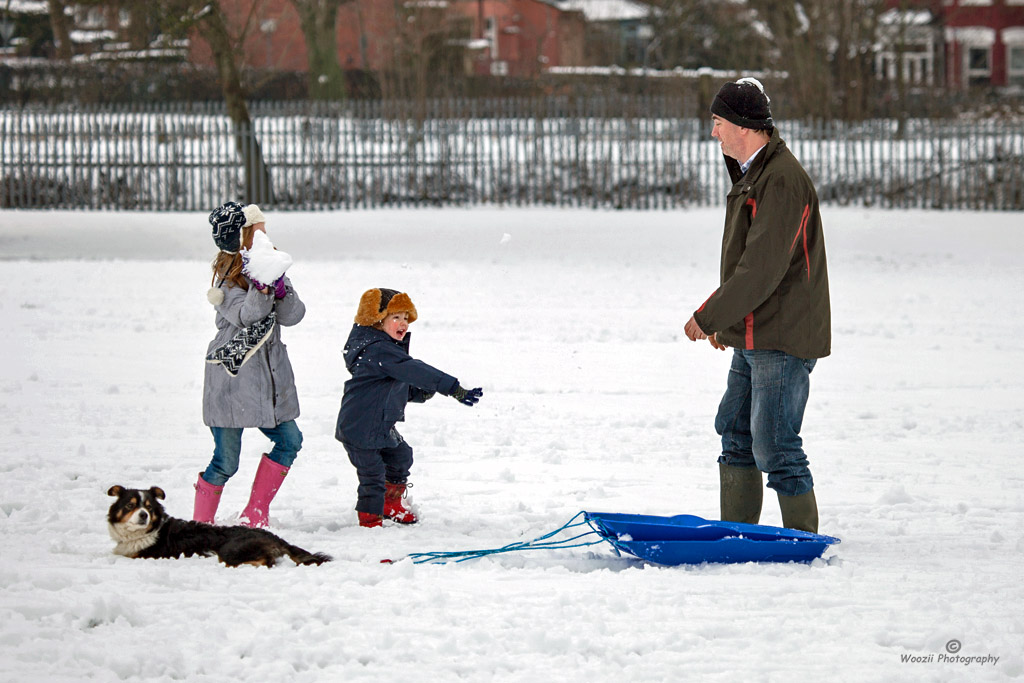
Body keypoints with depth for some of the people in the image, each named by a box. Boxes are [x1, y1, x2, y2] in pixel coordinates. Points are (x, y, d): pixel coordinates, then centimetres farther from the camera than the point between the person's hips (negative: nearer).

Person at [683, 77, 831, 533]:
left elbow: (762, 269, -24)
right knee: (736, 434, 15)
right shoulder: (752, 174, 14)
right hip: (752, 336, 10)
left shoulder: (782, 180, -19)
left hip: (782, 341, -10)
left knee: (774, 448, -8)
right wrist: (724, 319, 15)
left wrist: (708, 316, -18)